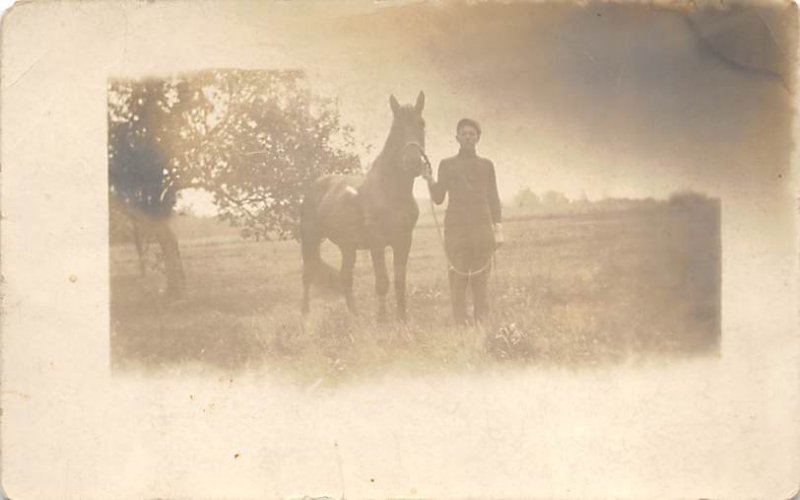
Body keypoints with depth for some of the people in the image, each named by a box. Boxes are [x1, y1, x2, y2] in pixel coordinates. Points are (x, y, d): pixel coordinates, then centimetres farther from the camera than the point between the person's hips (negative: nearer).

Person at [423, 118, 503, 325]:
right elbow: (438, 198, 6)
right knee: (457, 277, -2)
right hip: (456, 227, -1)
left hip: (482, 226, 1)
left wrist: (497, 228, 5)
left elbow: (493, 199, 12)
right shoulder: (447, 164, 10)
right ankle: (460, 321, 2)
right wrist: (430, 181, -13)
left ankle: (481, 320, 4)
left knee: (481, 277, -1)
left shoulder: (487, 165, 13)